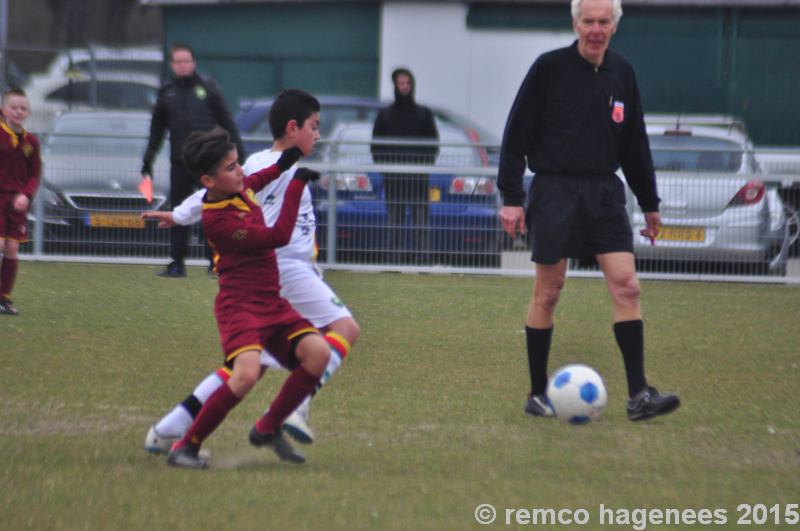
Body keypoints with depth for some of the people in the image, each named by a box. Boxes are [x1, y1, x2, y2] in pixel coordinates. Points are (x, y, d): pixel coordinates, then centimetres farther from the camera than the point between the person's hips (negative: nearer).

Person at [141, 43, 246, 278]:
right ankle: (177, 263, 9)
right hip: (179, 162, 3)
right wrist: (147, 161, 14)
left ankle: (215, 261, 1)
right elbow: (157, 130, 16)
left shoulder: (208, 87, 2)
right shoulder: (166, 93, 9)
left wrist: (238, 150, -2)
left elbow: (226, 121, 3)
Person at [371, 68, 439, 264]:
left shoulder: (424, 113, 12)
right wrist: (383, 165, -2)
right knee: (394, 221, -1)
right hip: (393, 177, 1)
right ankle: (395, 258, 0)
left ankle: (423, 258, -8)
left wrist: (426, 164, -3)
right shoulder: (385, 114, 13)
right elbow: (376, 145, 13)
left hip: (419, 176, -1)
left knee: (421, 220, -6)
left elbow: (433, 143, 11)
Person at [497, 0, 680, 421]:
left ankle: (638, 395, -7)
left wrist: (649, 204, 19)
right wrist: (511, 197, -9)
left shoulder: (621, 73, 10)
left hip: (605, 193, 4)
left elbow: (635, 143, 18)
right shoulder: (549, 68, -4)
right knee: (548, 293, 1)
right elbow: (516, 134, -3)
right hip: (555, 192, -4)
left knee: (626, 287, -6)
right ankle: (537, 394, 12)